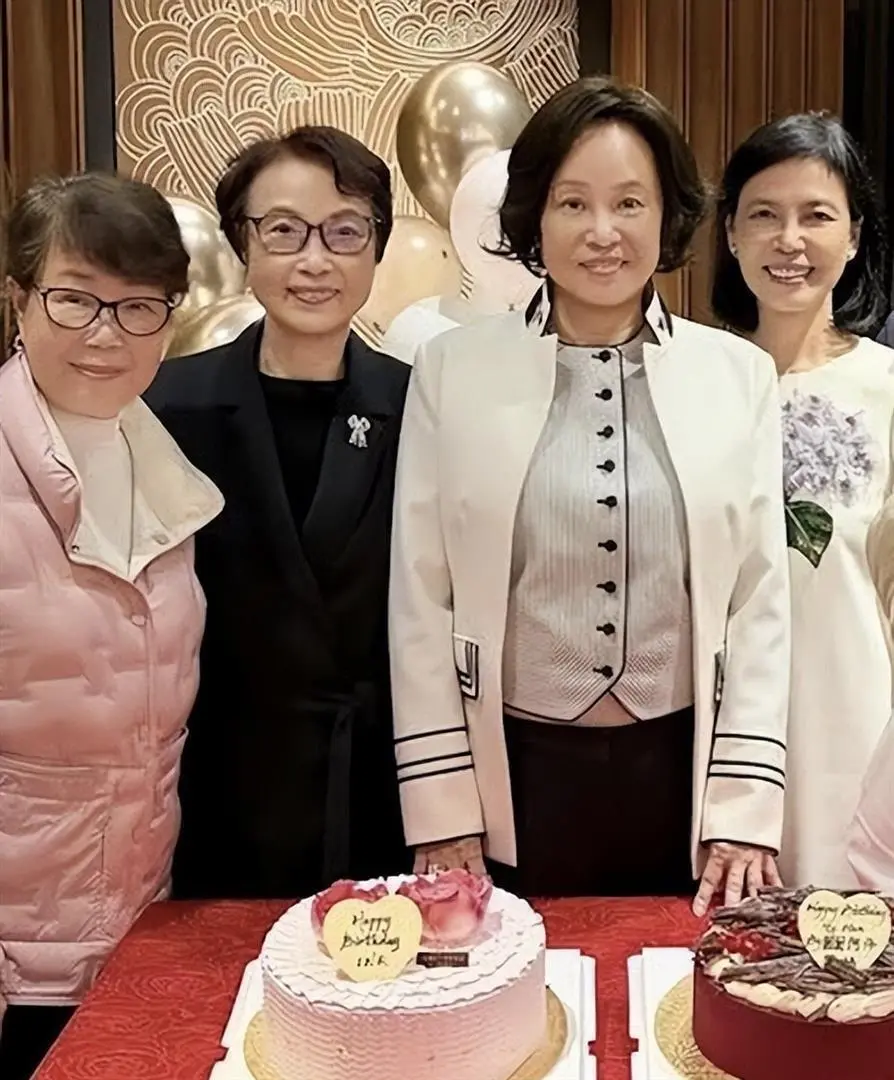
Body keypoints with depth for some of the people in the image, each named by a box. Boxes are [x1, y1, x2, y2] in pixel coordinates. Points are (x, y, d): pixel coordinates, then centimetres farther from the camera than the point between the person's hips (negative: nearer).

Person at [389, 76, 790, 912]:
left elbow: (762, 600, 1)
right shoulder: (452, 369, -4)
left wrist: (745, 809, -3)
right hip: (512, 776, -1)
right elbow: (421, 600, -3)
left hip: (683, 775, 1)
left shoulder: (739, 374, 0)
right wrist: (442, 812, -4)